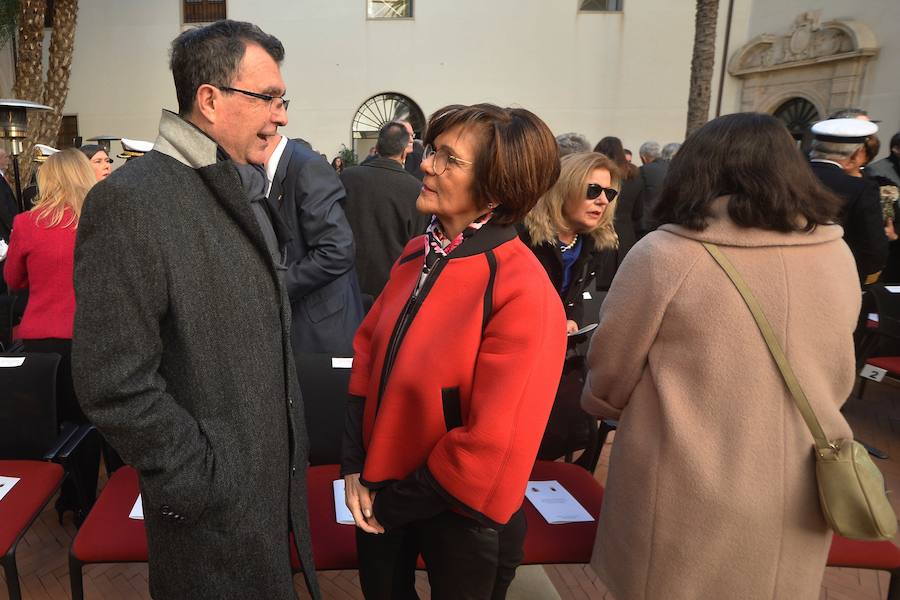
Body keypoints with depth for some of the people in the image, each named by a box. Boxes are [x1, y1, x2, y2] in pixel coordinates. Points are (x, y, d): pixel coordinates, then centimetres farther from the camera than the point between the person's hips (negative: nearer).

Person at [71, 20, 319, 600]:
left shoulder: (239, 196, 8)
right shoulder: (129, 201, -20)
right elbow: (115, 383, -23)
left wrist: (292, 451, 12)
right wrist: (200, 481, -17)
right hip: (214, 507, -7)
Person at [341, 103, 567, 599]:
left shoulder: (523, 294, -25)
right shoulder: (420, 253, -3)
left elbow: (492, 443, -24)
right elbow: (369, 356, 3)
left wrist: (393, 504, -13)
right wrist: (355, 466, -5)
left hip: (460, 517, -6)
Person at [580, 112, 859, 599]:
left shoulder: (663, 254, -17)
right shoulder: (837, 255, -3)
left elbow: (609, 374, -6)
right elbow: (836, 379, 10)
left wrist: (601, 406, 16)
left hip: (687, 497, -4)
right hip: (797, 498, 5)